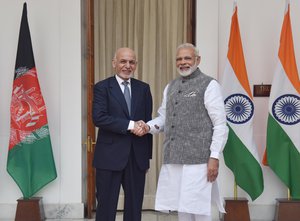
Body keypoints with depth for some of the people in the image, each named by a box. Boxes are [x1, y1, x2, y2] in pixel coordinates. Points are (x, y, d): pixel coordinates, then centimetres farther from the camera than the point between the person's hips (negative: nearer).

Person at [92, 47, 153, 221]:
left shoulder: (143, 88, 10)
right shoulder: (102, 87, -1)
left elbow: (148, 122, 11)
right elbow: (99, 118, -14)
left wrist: (147, 155, 8)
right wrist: (129, 125, -19)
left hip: (137, 157, 4)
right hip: (110, 156, -4)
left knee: (135, 207, 12)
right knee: (106, 206, 4)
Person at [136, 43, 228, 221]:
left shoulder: (209, 85, -3)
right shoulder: (170, 87, 16)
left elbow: (220, 125, -7)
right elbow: (164, 117, 21)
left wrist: (214, 157, -13)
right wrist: (148, 126, 0)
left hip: (198, 159, -6)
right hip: (173, 159, 6)